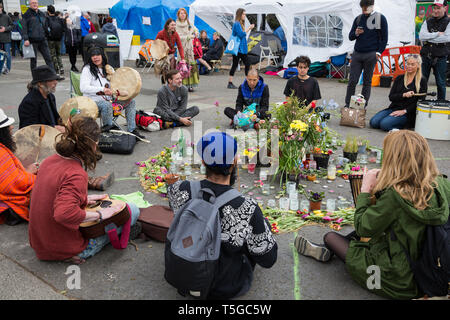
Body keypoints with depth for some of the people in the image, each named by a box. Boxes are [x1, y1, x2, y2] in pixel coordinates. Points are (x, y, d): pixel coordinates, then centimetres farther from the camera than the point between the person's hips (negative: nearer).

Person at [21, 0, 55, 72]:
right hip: (32, 41, -4)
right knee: (33, 60, 3)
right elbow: (24, 28, -6)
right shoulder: (27, 15, 0)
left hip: (42, 40, 4)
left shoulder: (42, 14, 16)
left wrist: (45, 36, 20)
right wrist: (26, 39, -17)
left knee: (48, 58, -2)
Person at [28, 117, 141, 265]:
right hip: (64, 251, -8)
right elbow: (64, 214, -40)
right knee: (132, 210, -5)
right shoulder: (77, 175, -28)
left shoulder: (49, 160, 0)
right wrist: (99, 215, -26)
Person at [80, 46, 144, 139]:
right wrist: (102, 89, -26)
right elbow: (83, 88, -18)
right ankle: (108, 129, -22)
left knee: (131, 102, -6)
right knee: (106, 104, -39)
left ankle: (132, 130, -9)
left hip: (108, 99, 7)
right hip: (93, 101, -6)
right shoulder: (87, 69, -5)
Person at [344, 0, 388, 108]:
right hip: (357, 54, 3)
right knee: (352, 81, 0)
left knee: (367, 82, 3)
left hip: (371, 55, -3)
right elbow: (350, 37, 15)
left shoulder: (380, 18, 2)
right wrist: (356, 34, -7)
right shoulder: (358, 18, 12)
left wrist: (378, 52, -7)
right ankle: (347, 104, 7)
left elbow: (384, 38, 2)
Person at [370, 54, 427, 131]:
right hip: (393, 108, 5)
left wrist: (404, 111, -13)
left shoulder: (422, 81, 0)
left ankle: (405, 125, -3)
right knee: (373, 122, -19)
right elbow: (391, 97, 4)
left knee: (384, 124, -28)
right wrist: (404, 95, -15)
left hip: (408, 113, -5)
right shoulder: (399, 78, 12)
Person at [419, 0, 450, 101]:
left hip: (440, 58, -3)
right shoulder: (427, 22, 11)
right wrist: (437, 34, -13)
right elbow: (421, 36, -5)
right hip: (426, 56, 3)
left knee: (440, 83, 3)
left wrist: (429, 38, -11)